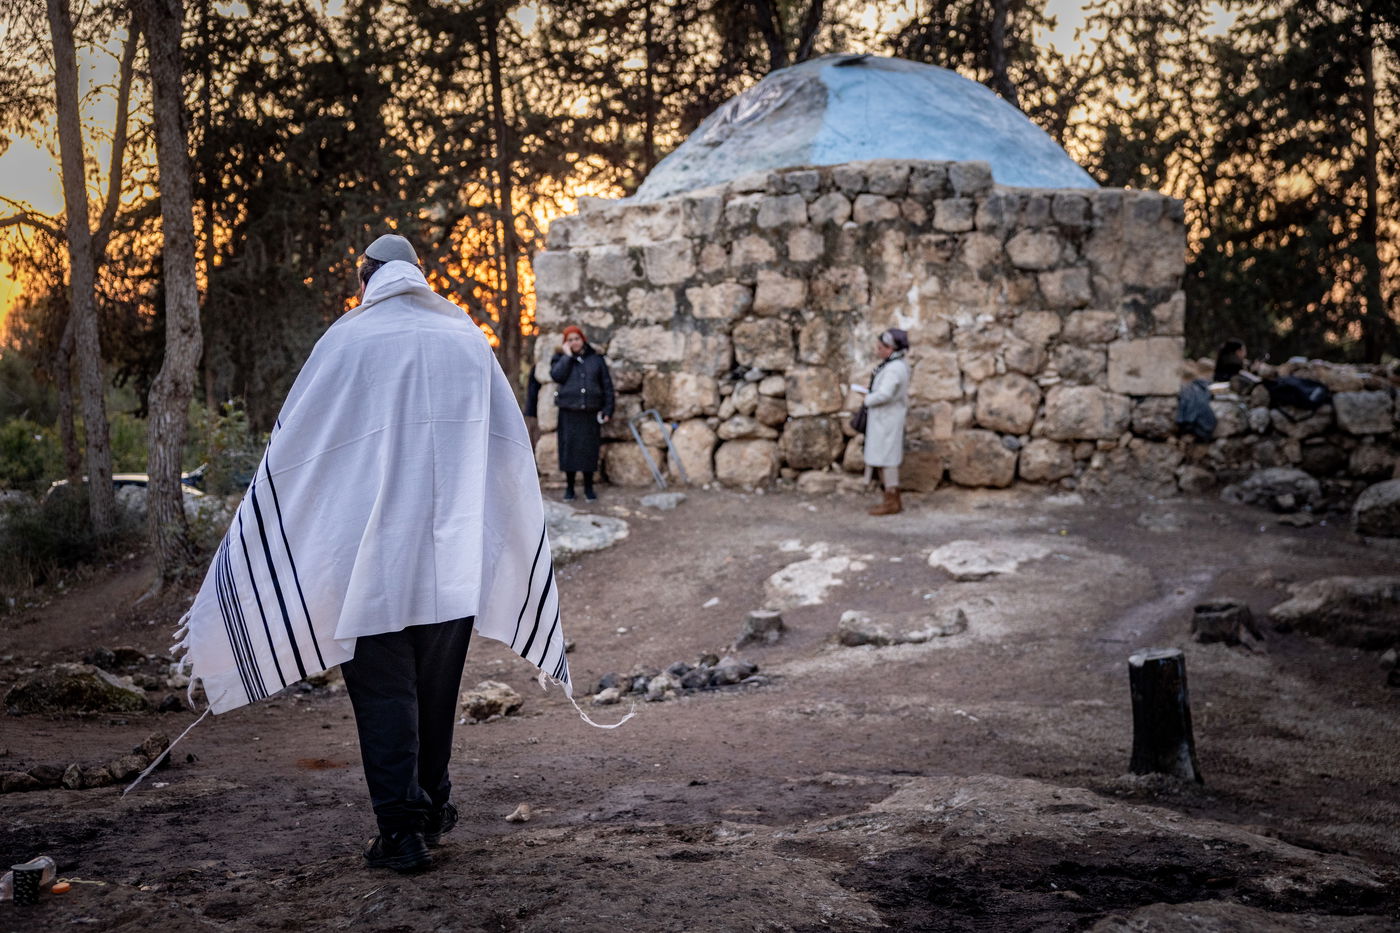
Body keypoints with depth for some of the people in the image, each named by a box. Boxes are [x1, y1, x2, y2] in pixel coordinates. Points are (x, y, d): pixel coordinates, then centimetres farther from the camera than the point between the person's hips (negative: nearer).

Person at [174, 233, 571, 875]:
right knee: (436, 683, 16)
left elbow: (289, 454, -1)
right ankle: (433, 809, 26)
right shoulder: (467, 340, 8)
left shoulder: (347, 341, -2)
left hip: (371, 554, -3)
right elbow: (512, 453, 11)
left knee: (384, 691, 1)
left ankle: (402, 828, -4)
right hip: (455, 552, 4)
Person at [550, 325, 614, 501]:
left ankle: (588, 488, 12)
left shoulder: (596, 359, 8)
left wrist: (608, 410, 1)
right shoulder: (561, 359, 9)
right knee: (569, 448, -2)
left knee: (589, 450, 0)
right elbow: (557, 376, -12)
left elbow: (607, 385, 8)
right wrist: (567, 356, -10)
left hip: (591, 413, 0)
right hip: (569, 412, 0)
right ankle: (569, 488, 9)